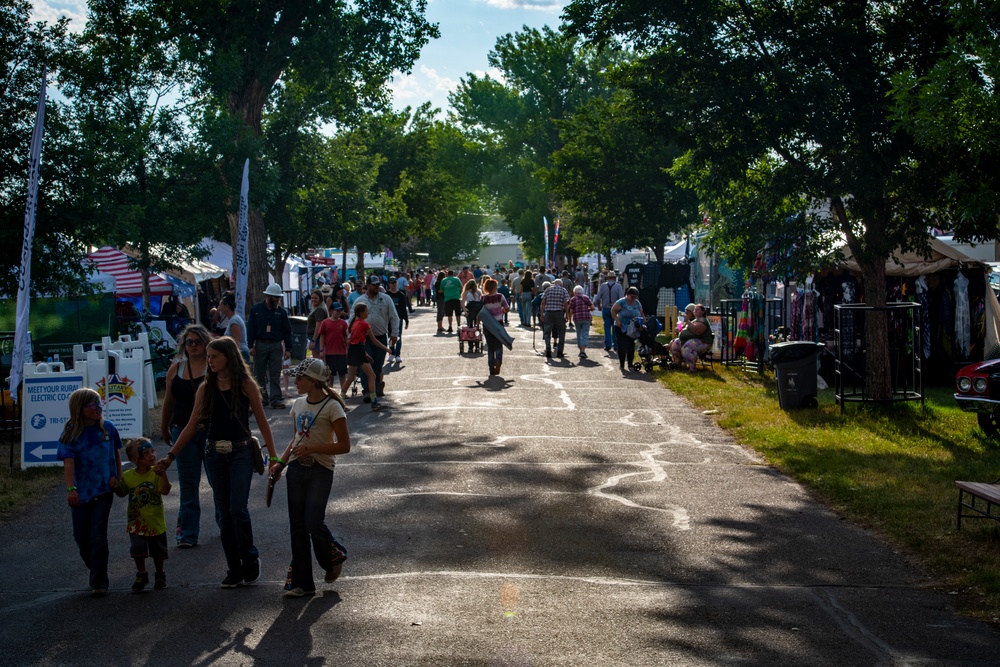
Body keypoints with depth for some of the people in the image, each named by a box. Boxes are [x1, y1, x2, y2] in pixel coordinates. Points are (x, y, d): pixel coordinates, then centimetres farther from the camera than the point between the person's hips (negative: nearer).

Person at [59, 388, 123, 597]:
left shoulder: (108, 428, 0)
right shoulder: (70, 434, -7)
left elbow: (116, 454, 12)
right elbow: (68, 463, -15)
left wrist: (119, 478, 8)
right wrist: (71, 489, -25)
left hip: (104, 490, 0)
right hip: (81, 492, 0)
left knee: (98, 537, -5)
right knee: (81, 537, 10)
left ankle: (99, 583, 1)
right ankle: (96, 572, 31)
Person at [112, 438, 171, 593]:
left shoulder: (156, 473, -11)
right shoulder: (128, 476, -5)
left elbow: (165, 491, -23)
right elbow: (123, 493, 10)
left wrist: (163, 475, -37)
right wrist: (116, 488, -11)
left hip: (156, 522, -1)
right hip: (137, 523, 1)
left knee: (158, 552, 11)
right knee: (138, 551, 3)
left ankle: (160, 576, 31)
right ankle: (141, 576, 23)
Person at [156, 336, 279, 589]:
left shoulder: (246, 385, -3)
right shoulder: (206, 388, 6)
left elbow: (262, 422, 1)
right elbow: (192, 426, 8)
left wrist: (273, 456, -3)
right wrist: (170, 456, 3)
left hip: (241, 452, -4)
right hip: (215, 454, 4)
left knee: (238, 509, -13)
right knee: (224, 514, 5)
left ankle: (250, 559, 8)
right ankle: (234, 570, 13)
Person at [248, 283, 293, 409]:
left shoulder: (281, 312, 5)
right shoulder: (256, 310, 3)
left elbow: (287, 331, 6)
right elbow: (251, 329, 1)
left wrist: (288, 349, 0)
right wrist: (251, 346, -6)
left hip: (276, 346, 0)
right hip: (260, 345, 0)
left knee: (275, 374, -3)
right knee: (260, 374, 6)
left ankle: (275, 399, -4)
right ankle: (262, 398, 19)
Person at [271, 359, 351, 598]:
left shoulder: (332, 407, -11)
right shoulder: (298, 404, 9)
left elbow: (344, 445, -12)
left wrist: (311, 449, -19)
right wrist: (281, 462, 6)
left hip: (320, 471, -6)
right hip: (297, 470, 6)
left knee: (313, 523, -11)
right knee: (297, 526, 5)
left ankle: (334, 557, 21)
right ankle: (301, 582, 11)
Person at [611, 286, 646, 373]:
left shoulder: (637, 304, 5)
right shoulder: (621, 302, -11)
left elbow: (642, 315, 13)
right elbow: (613, 310, -8)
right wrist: (617, 320, -19)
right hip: (621, 328, -5)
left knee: (631, 347, 7)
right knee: (622, 347, -7)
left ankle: (630, 365, 17)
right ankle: (622, 366, 1)